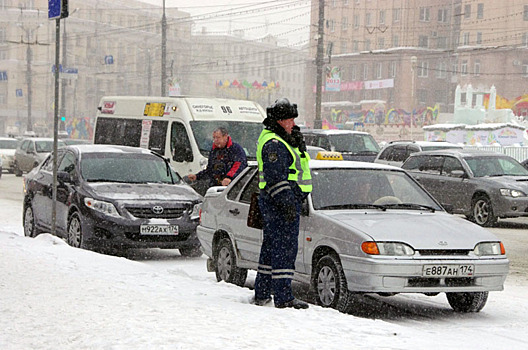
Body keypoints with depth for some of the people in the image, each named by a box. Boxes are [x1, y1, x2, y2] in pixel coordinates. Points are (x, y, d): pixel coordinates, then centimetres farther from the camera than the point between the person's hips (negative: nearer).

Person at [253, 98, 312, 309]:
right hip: (279, 204, -11)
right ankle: (283, 297, -11)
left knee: (272, 246, 16)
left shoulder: (281, 141, 19)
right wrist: (287, 203, -25)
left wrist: (297, 142, 12)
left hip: (275, 204, 11)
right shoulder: (273, 144, -15)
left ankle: (262, 294, 23)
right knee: (284, 248, -10)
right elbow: (275, 177, -22)